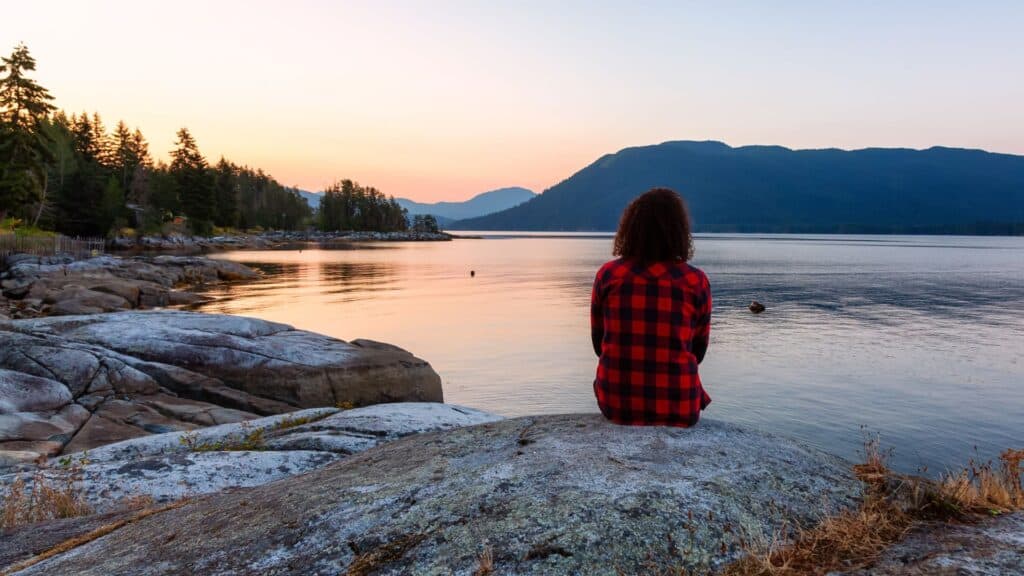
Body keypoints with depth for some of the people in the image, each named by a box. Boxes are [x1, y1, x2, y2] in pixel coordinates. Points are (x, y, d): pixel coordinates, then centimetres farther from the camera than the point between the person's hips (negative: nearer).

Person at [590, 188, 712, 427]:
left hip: (616, 404, 1)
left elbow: (599, 344, 4)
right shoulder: (696, 282, -7)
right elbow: (698, 352, 4)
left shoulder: (608, 275, -6)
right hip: (678, 407, -1)